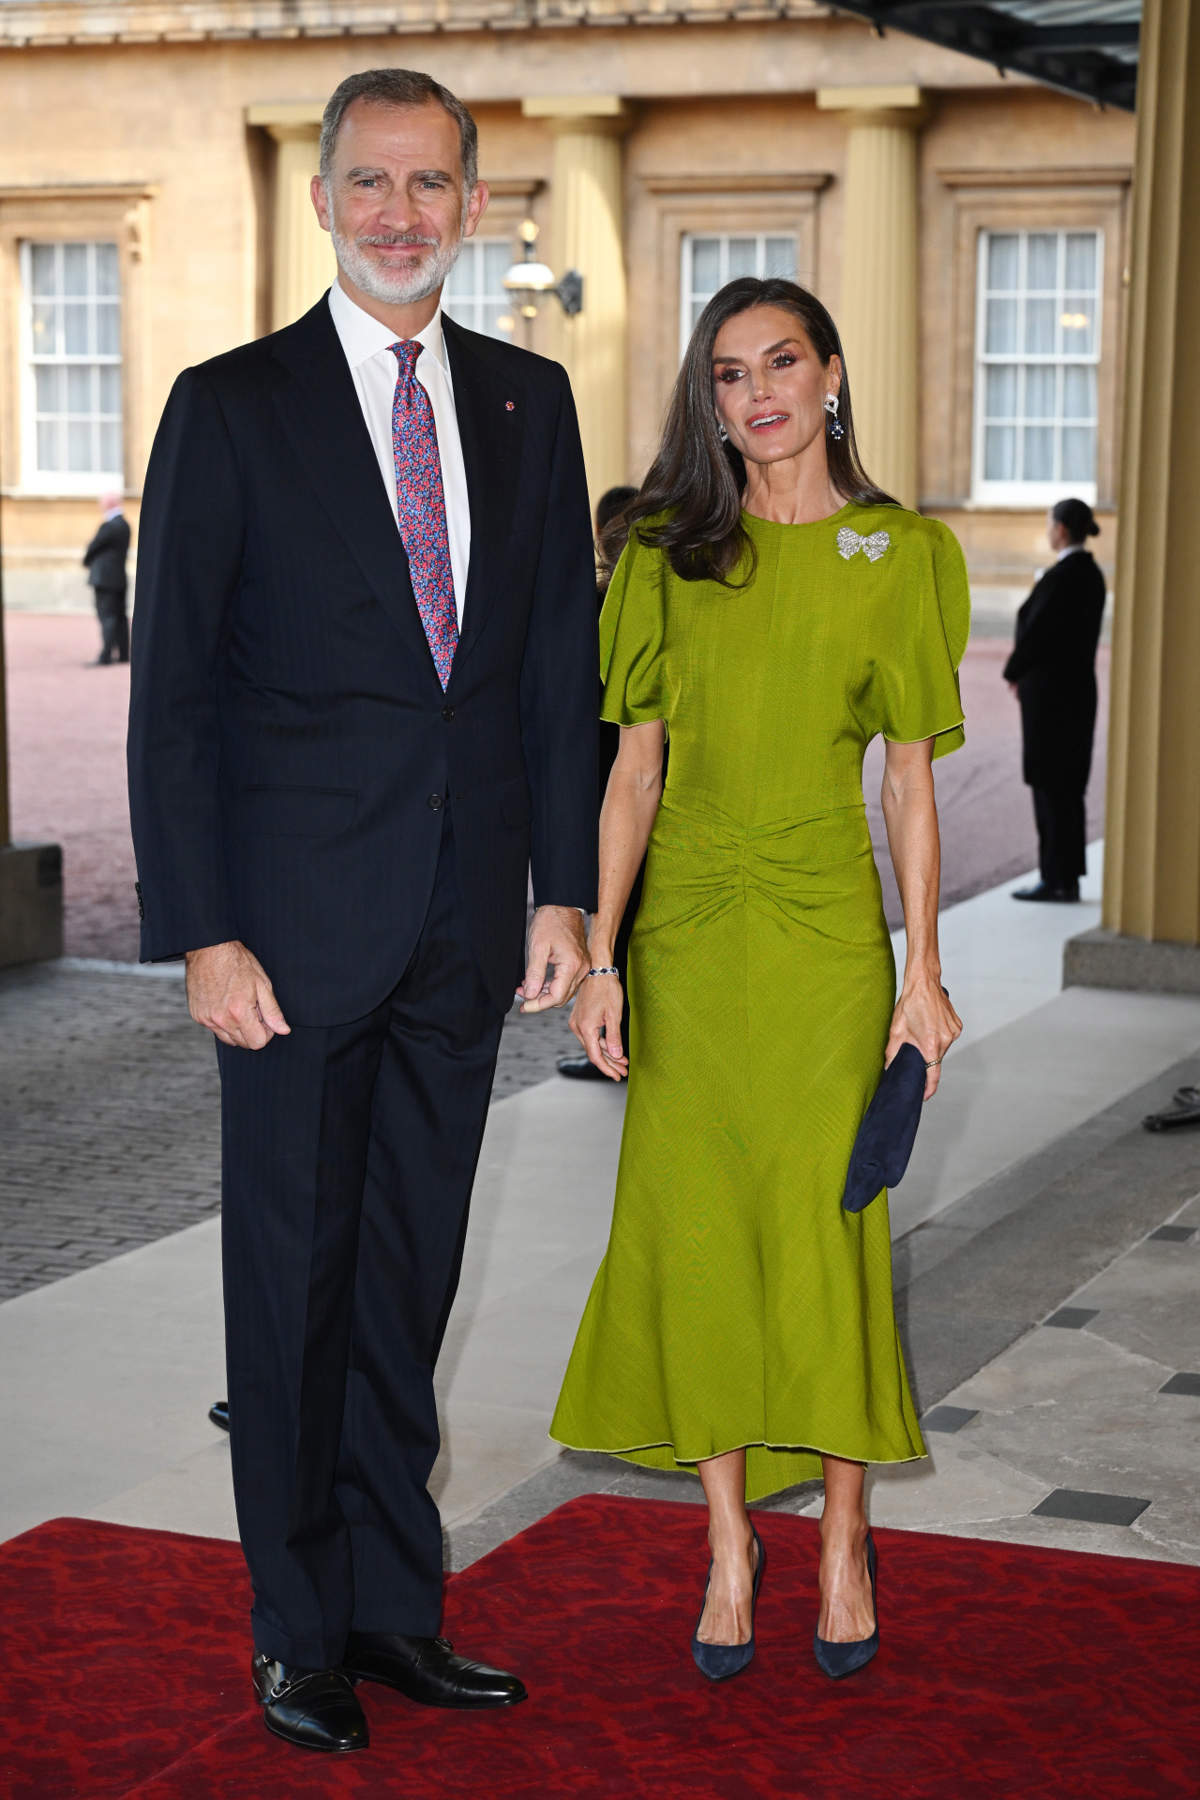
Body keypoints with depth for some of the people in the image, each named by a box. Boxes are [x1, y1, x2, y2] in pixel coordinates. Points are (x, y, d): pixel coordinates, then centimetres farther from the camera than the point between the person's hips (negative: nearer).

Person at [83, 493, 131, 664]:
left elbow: (93, 547, -10)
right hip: (120, 577, 9)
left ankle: (105, 656, -12)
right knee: (120, 616, 12)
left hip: (104, 578, -9)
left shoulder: (109, 526, -17)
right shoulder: (124, 524, 11)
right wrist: (91, 561, 11)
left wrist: (87, 562, 11)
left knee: (107, 617, -9)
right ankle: (123, 653, 17)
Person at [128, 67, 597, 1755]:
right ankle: (303, 1632, 19)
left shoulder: (528, 401, 9)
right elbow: (172, 688, -6)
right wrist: (201, 934, -12)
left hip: (465, 919, 4)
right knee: (294, 1279, 6)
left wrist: (563, 887, 4)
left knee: (412, 1276, 12)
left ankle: (398, 1609, 24)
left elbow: (561, 660, 11)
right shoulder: (232, 407, -3)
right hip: (302, 918, -4)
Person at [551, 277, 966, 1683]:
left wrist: (924, 974, -2)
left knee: (823, 1227, 0)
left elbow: (910, 783, 3)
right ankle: (730, 1542, 16)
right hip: (687, 933, 2)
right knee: (698, 1228, 3)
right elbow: (633, 773, 4)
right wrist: (597, 959, -3)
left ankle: (843, 1536, 17)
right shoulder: (666, 558, 6)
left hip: (827, 933, -1)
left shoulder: (902, 555, 3)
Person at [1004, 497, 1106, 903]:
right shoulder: (1091, 574, 11)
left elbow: (1035, 631, -18)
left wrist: (1014, 673, 1)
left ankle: (1056, 880, -1)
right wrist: (1024, 674, 11)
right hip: (1078, 688, 9)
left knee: (1051, 787, -4)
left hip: (1050, 693, -9)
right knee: (1066, 786, 12)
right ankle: (1067, 879, 16)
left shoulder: (1060, 577, -18)